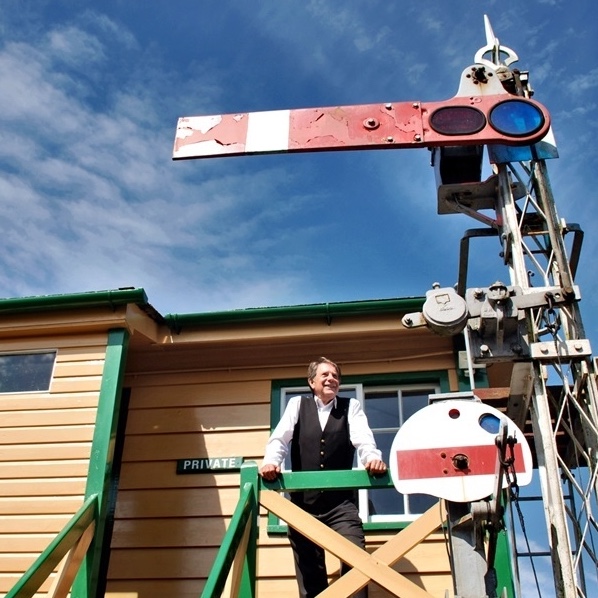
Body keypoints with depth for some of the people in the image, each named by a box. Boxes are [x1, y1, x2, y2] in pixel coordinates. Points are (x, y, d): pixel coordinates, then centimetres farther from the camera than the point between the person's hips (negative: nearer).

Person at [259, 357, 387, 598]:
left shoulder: (351, 406, 9)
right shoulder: (297, 404, 10)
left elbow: (363, 438, -7)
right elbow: (280, 438, -2)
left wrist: (373, 458, -30)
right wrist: (270, 461, -24)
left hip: (341, 503, -1)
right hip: (304, 501, 1)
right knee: (309, 571, 6)